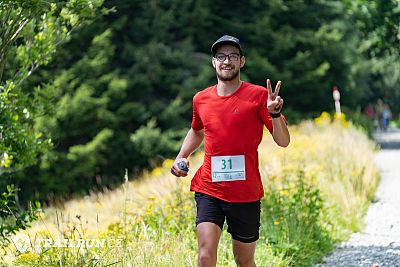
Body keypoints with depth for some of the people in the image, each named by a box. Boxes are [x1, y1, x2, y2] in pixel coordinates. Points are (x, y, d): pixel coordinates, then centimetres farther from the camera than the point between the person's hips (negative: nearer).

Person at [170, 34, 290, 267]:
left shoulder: (258, 95, -5)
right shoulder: (201, 99, 7)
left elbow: (283, 141, -8)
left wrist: (274, 114, -25)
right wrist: (181, 157, 13)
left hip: (246, 193, -2)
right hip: (208, 191, 2)